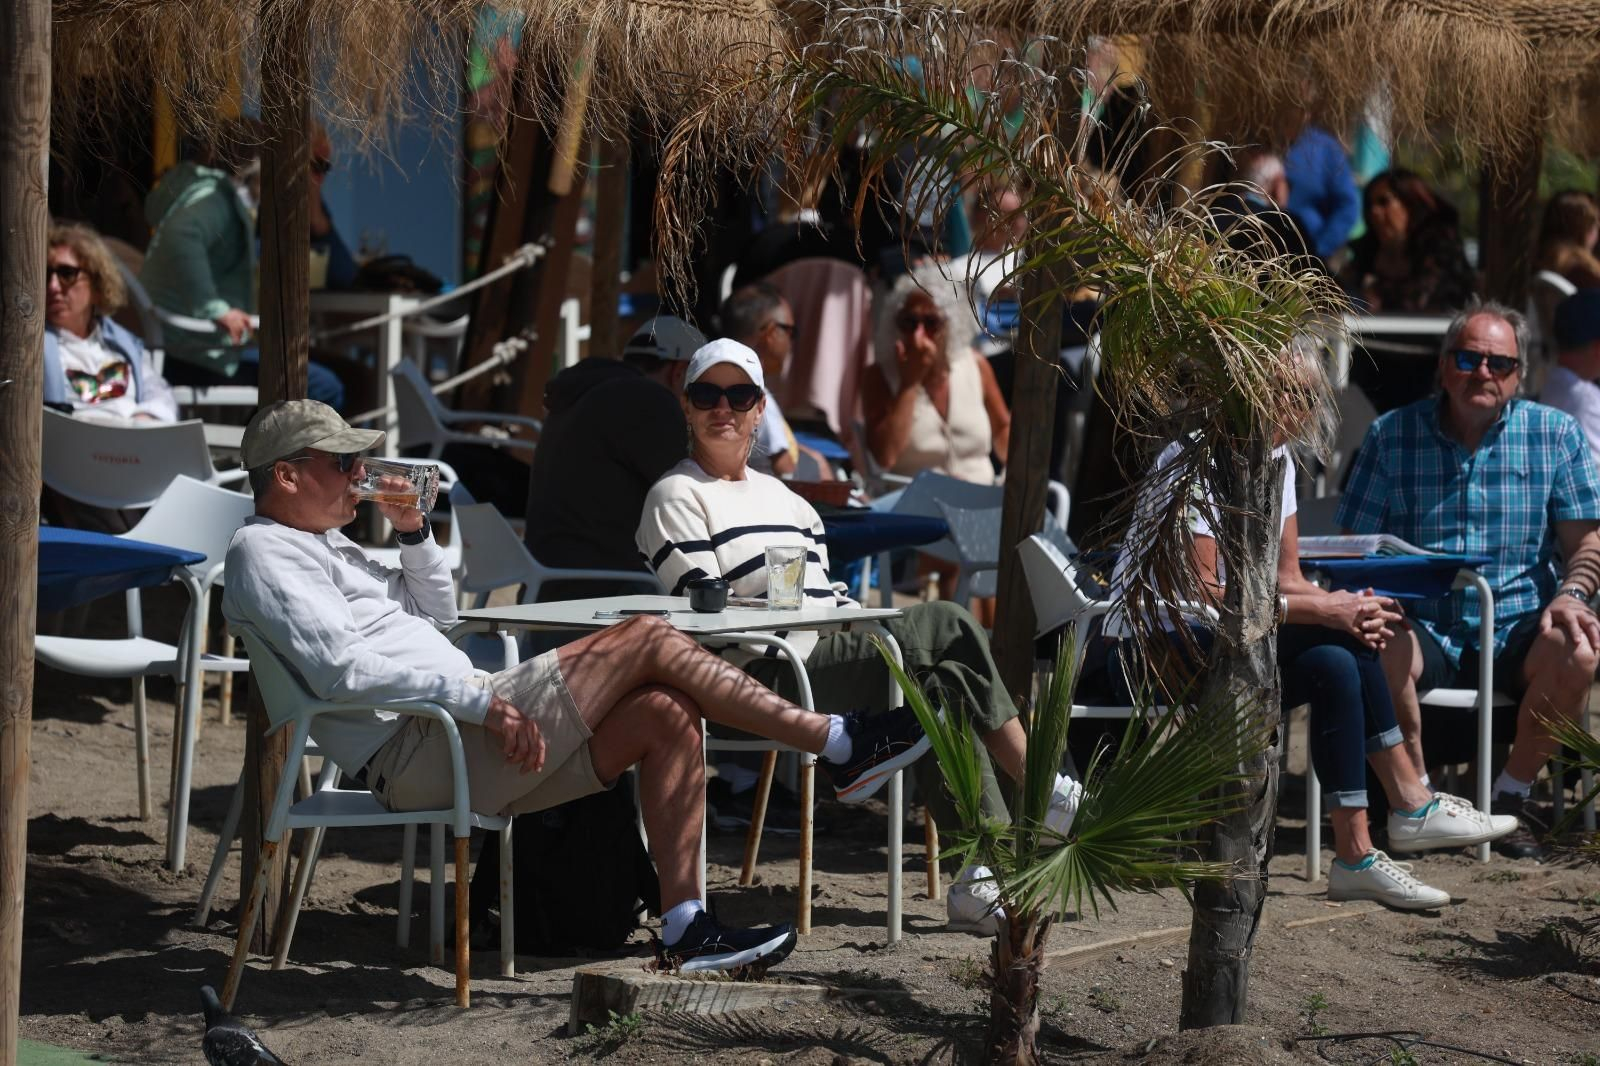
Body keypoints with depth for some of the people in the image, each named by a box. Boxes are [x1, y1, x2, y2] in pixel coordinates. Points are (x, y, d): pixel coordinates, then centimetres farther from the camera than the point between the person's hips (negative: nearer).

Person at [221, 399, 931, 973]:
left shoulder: (320, 542, 25)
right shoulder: (263, 552, -6)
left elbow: (435, 613, 32)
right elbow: (341, 668, -20)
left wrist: (412, 529, 14)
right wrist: (480, 702, -22)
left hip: (460, 738, 10)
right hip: (414, 755, -10)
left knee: (666, 714, -2)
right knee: (649, 641, -12)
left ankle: (686, 929, -7)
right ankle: (840, 747, -6)